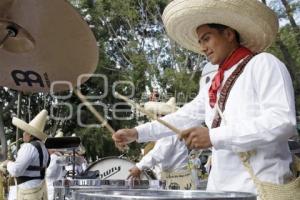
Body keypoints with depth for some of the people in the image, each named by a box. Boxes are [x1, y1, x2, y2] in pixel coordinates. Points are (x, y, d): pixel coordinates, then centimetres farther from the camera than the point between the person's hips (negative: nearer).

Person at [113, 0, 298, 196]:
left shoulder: (263, 64, -7)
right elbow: (184, 117, 20)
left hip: (260, 187, -7)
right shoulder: (214, 85, 17)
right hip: (220, 187, 7)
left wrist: (214, 136, -22)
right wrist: (136, 133, 12)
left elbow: (283, 121, -19)